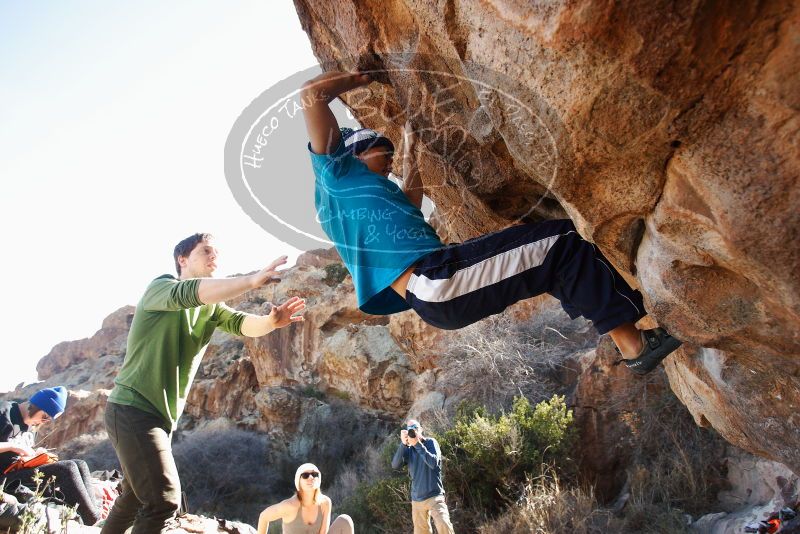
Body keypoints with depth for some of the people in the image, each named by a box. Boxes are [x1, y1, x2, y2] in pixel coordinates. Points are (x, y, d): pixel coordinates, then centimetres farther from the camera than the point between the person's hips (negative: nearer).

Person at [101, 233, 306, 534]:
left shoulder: (212, 307, 10)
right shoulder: (160, 288, -11)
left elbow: (242, 323, -9)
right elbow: (188, 293, -35)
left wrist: (271, 321, -32)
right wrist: (252, 281, -48)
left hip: (161, 416, 9)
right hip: (132, 410, -9)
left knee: (135, 498, 22)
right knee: (164, 500, -16)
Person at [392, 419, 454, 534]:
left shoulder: (431, 442, -3)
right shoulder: (408, 450, 6)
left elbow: (433, 463, -19)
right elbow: (395, 465, -9)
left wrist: (417, 443, -22)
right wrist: (403, 444, -20)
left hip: (434, 496, -4)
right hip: (416, 499, 4)